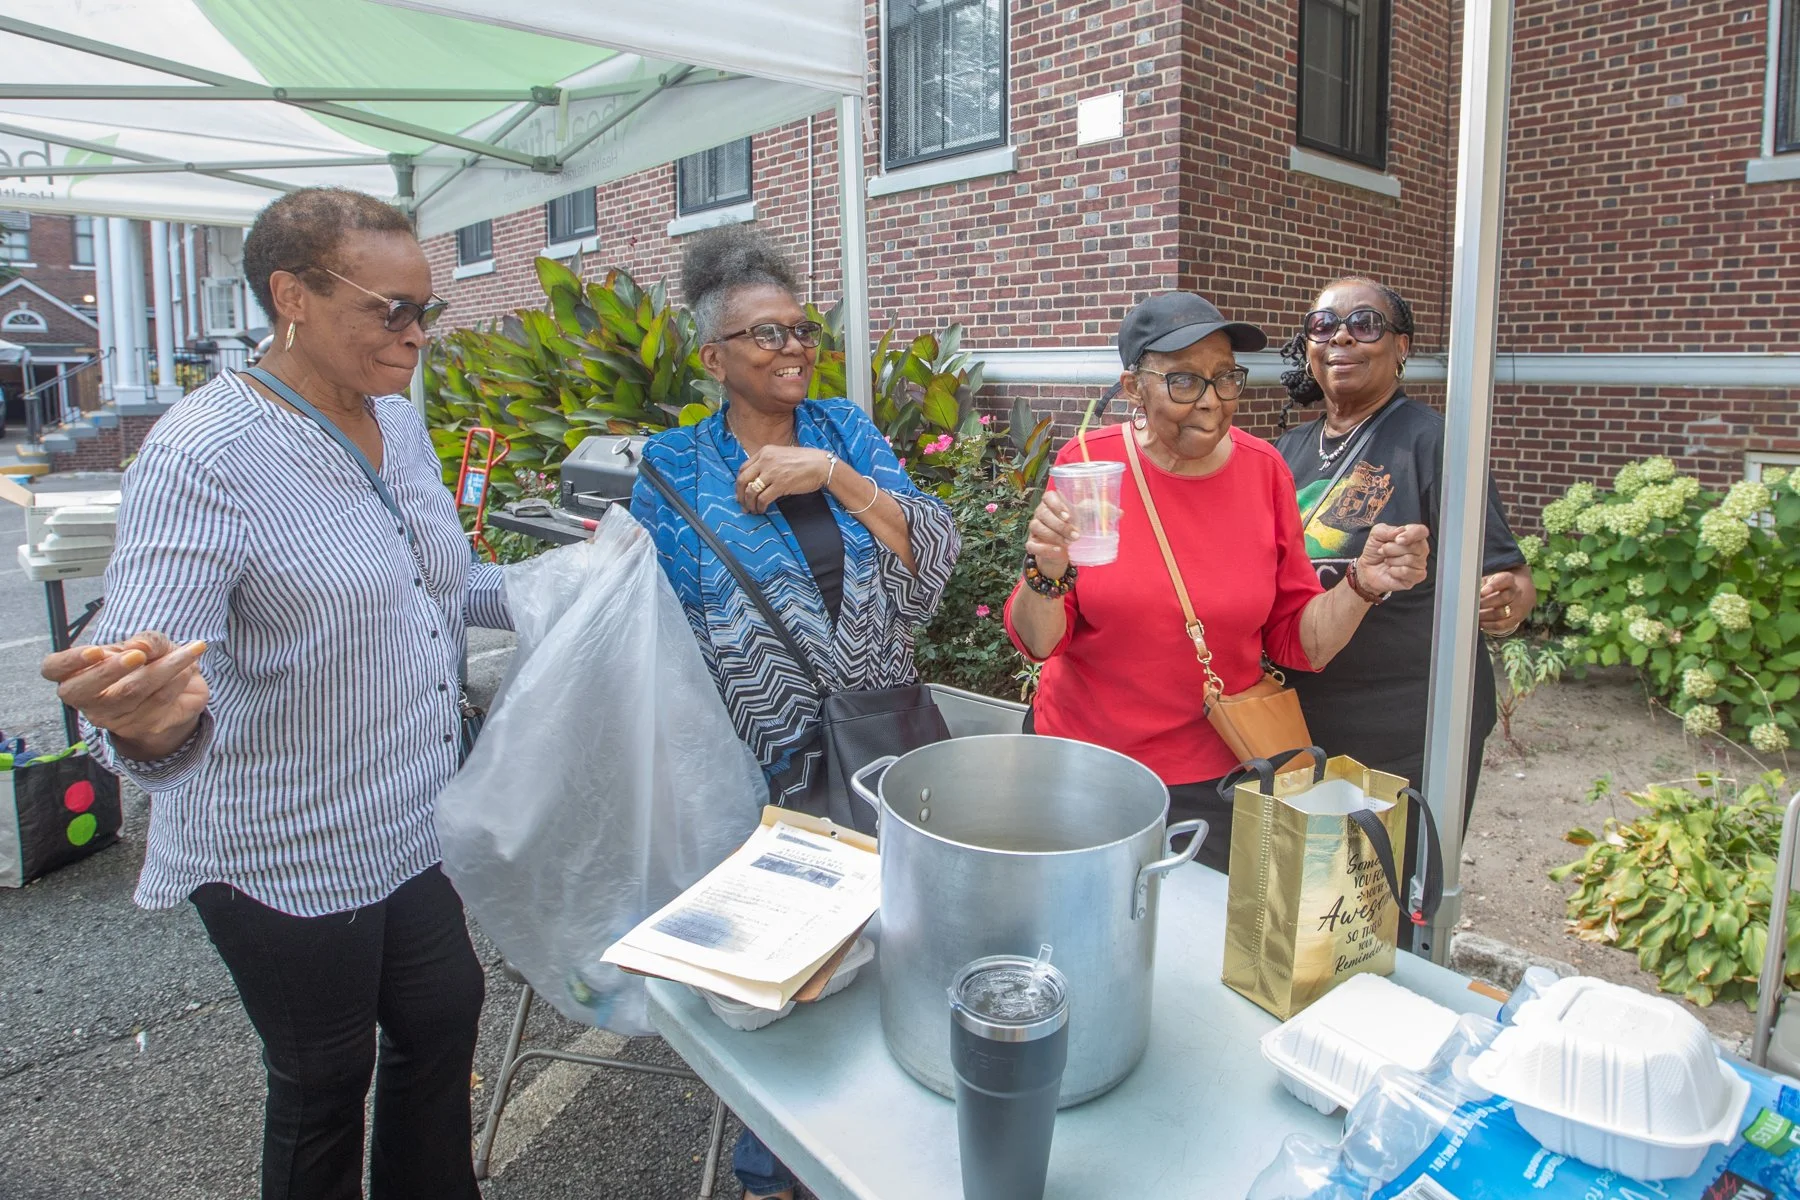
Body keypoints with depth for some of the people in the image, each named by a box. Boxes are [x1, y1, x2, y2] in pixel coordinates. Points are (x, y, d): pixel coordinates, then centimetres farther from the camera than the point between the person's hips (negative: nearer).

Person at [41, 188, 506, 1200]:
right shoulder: (205, 454, -21)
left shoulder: (398, 418, 3)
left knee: (445, 1018, 21)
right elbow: (148, 649, -27)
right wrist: (149, 718, -49)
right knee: (327, 1078, 14)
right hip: (290, 857, -7)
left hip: (417, 822, 7)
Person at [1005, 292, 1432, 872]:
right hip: (1081, 761, -1)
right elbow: (1037, 641, -10)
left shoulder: (1264, 470, -6)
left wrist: (1363, 586, -17)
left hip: (1216, 778, 1)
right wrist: (1047, 574, -29)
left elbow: (1296, 641, 0)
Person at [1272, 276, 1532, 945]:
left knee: (1394, 925, 6)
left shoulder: (1430, 441, -8)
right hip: (1298, 726, 6)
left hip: (1406, 736, -5)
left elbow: (1506, 576, -11)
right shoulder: (1289, 451, 9)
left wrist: (1504, 602, -31)